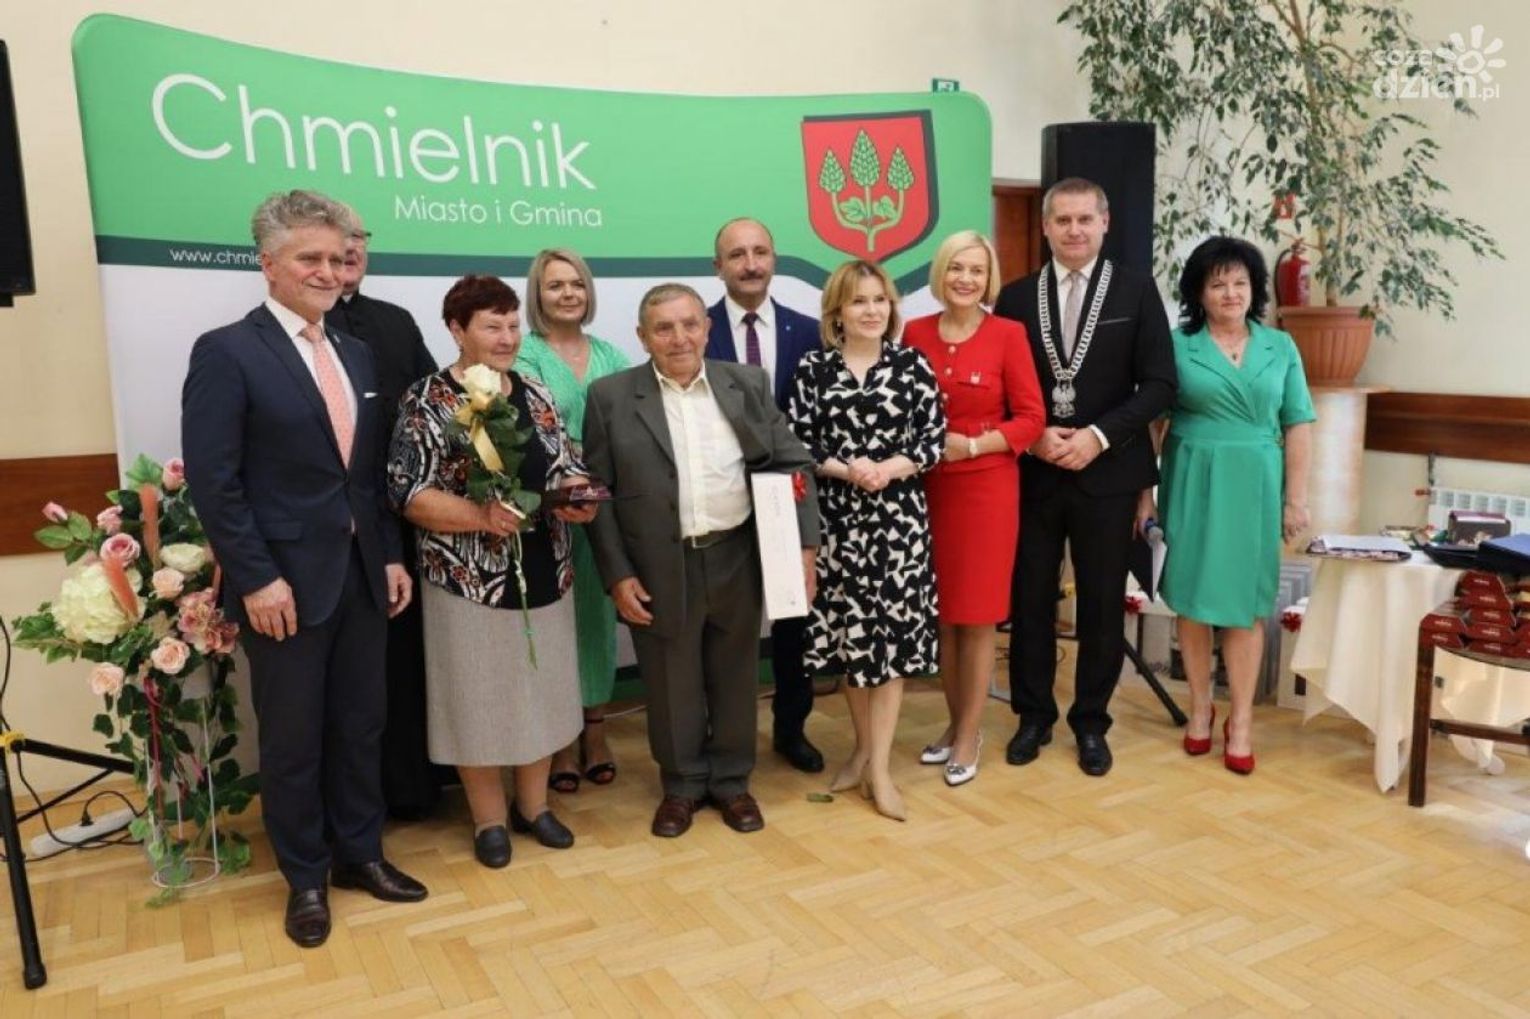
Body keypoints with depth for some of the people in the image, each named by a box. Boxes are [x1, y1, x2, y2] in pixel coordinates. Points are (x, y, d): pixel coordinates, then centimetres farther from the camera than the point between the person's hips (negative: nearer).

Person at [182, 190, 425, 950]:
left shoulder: (356, 354, 11)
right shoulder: (226, 352, -8)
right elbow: (212, 482, -14)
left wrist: (392, 554, 8)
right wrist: (256, 579, -17)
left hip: (361, 574, 6)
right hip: (285, 581, -6)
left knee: (361, 724, 15)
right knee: (292, 738, 9)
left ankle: (359, 853, 32)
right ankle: (305, 877, 26)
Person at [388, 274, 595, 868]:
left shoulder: (535, 395, 8)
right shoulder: (427, 402, -8)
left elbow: (566, 467, 10)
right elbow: (408, 492, -13)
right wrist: (480, 515, -26)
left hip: (544, 573, 5)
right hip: (469, 580, -5)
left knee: (541, 691, 14)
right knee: (478, 698, 7)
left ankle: (534, 806, 32)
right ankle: (489, 819, 26)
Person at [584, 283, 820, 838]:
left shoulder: (748, 385, 3)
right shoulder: (611, 397, -3)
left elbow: (793, 464, 4)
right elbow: (598, 493, -2)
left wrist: (805, 545, -5)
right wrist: (617, 575, -7)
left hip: (737, 559, 2)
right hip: (659, 570, -1)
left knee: (735, 678, 14)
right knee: (672, 686, 11)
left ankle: (732, 781, 33)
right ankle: (680, 786, 32)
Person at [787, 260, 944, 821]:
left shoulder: (912, 364, 2)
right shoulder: (813, 369, 2)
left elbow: (935, 436, -1)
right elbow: (798, 444, -1)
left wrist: (889, 469, -17)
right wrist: (845, 469, -16)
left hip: (899, 516, -1)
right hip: (837, 517, 1)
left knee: (893, 633, 0)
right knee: (847, 631, 8)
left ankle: (880, 765, 9)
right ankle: (864, 747, 28)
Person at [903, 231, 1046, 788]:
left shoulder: (1008, 334, -5)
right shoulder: (915, 333, 4)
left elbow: (1031, 418, -5)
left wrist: (972, 445, -15)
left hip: (987, 487, -3)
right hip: (928, 488, 3)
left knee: (976, 615, 4)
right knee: (941, 612, 10)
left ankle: (970, 734, 18)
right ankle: (956, 722, 28)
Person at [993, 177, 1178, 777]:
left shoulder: (1137, 291, 2)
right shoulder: (1016, 297, 5)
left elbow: (1159, 384, -3)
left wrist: (1098, 435, -14)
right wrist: (1035, 436, -12)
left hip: (1107, 473, -1)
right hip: (1031, 474, 1)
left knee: (1103, 603, 8)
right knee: (1030, 599, 8)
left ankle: (1091, 722, 24)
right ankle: (1033, 715, 24)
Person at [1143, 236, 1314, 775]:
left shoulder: (1280, 347, 6)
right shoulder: (1176, 344, 0)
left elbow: (1297, 425, 5)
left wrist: (1296, 497, 0)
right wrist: (1144, 490, -4)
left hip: (1254, 488, 1)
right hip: (1192, 483, -1)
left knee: (1244, 603, 4)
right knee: (1193, 598, 5)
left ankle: (1240, 721, 14)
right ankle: (1200, 708, 21)